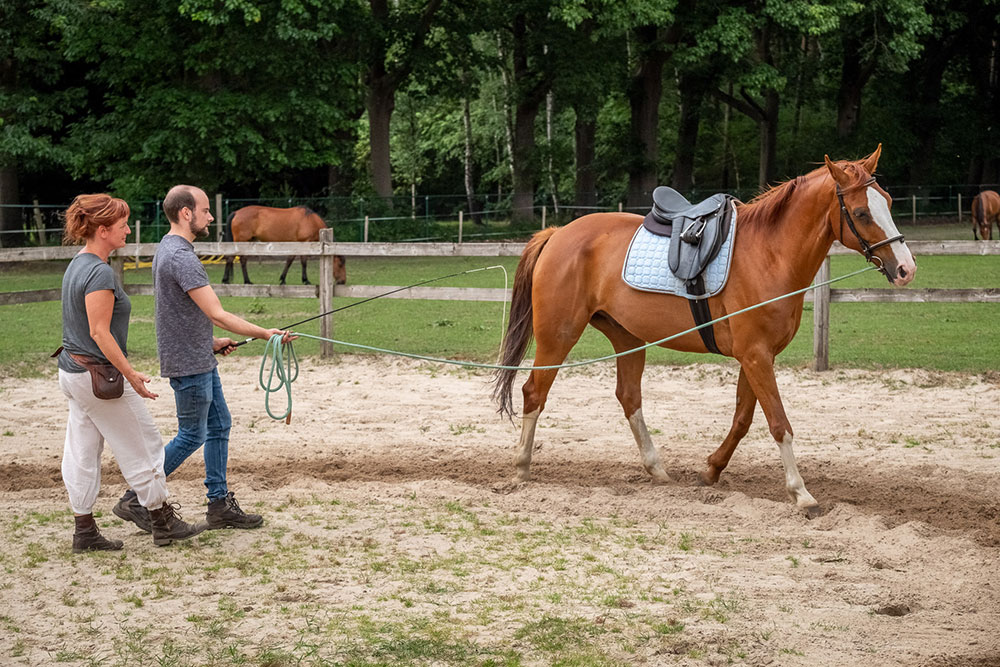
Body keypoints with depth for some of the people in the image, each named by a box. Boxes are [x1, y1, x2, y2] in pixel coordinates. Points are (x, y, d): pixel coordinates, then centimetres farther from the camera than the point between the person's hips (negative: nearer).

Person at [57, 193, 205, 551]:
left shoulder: (76, 266, 9)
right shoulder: (100, 273, -21)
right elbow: (100, 333, -23)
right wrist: (131, 374, -20)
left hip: (73, 371, 9)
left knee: (82, 453, 10)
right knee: (143, 447, 4)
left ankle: (84, 531, 15)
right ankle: (163, 522, 13)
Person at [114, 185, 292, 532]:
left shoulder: (168, 249, 11)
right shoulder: (181, 256, -22)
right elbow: (217, 314, -25)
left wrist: (210, 342, 17)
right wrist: (265, 334, -22)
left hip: (201, 360, 10)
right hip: (188, 364, -10)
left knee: (219, 426, 13)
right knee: (192, 435, 0)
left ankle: (220, 505, 18)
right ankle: (134, 500, 8)